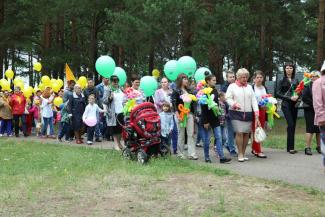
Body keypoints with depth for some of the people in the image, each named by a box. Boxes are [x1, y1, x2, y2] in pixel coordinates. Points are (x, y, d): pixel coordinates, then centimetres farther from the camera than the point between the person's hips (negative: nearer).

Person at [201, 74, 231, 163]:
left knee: (219, 137, -2)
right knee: (207, 139, 3)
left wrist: (217, 107, 3)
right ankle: (207, 157, 13)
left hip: (215, 117, 6)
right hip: (207, 118, -6)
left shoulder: (215, 91, 9)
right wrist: (205, 121, -16)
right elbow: (203, 107, -14)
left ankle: (221, 157, -5)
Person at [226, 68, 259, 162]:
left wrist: (256, 112, 1)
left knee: (247, 133, 1)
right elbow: (228, 98, -1)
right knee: (239, 132, -12)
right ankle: (240, 154, -4)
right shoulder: (232, 86, 6)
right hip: (236, 113, -4)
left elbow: (253, 100, 12)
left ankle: (243, 153, 12)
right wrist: (234, 104, -19)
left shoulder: (249, 87, 17)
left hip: (248, 113, 4)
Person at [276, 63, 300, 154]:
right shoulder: (282, 81, 1)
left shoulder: (296, 81, 13)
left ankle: (290, 147, 10)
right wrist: (289, 98, -13)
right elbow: (278, 94, -4)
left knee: (293, 126, 4)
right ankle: (290, 147, -11)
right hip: (286, 105, -4)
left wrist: (297, 96, -6)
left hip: (294, 105, 4)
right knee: (290, 124, -14)